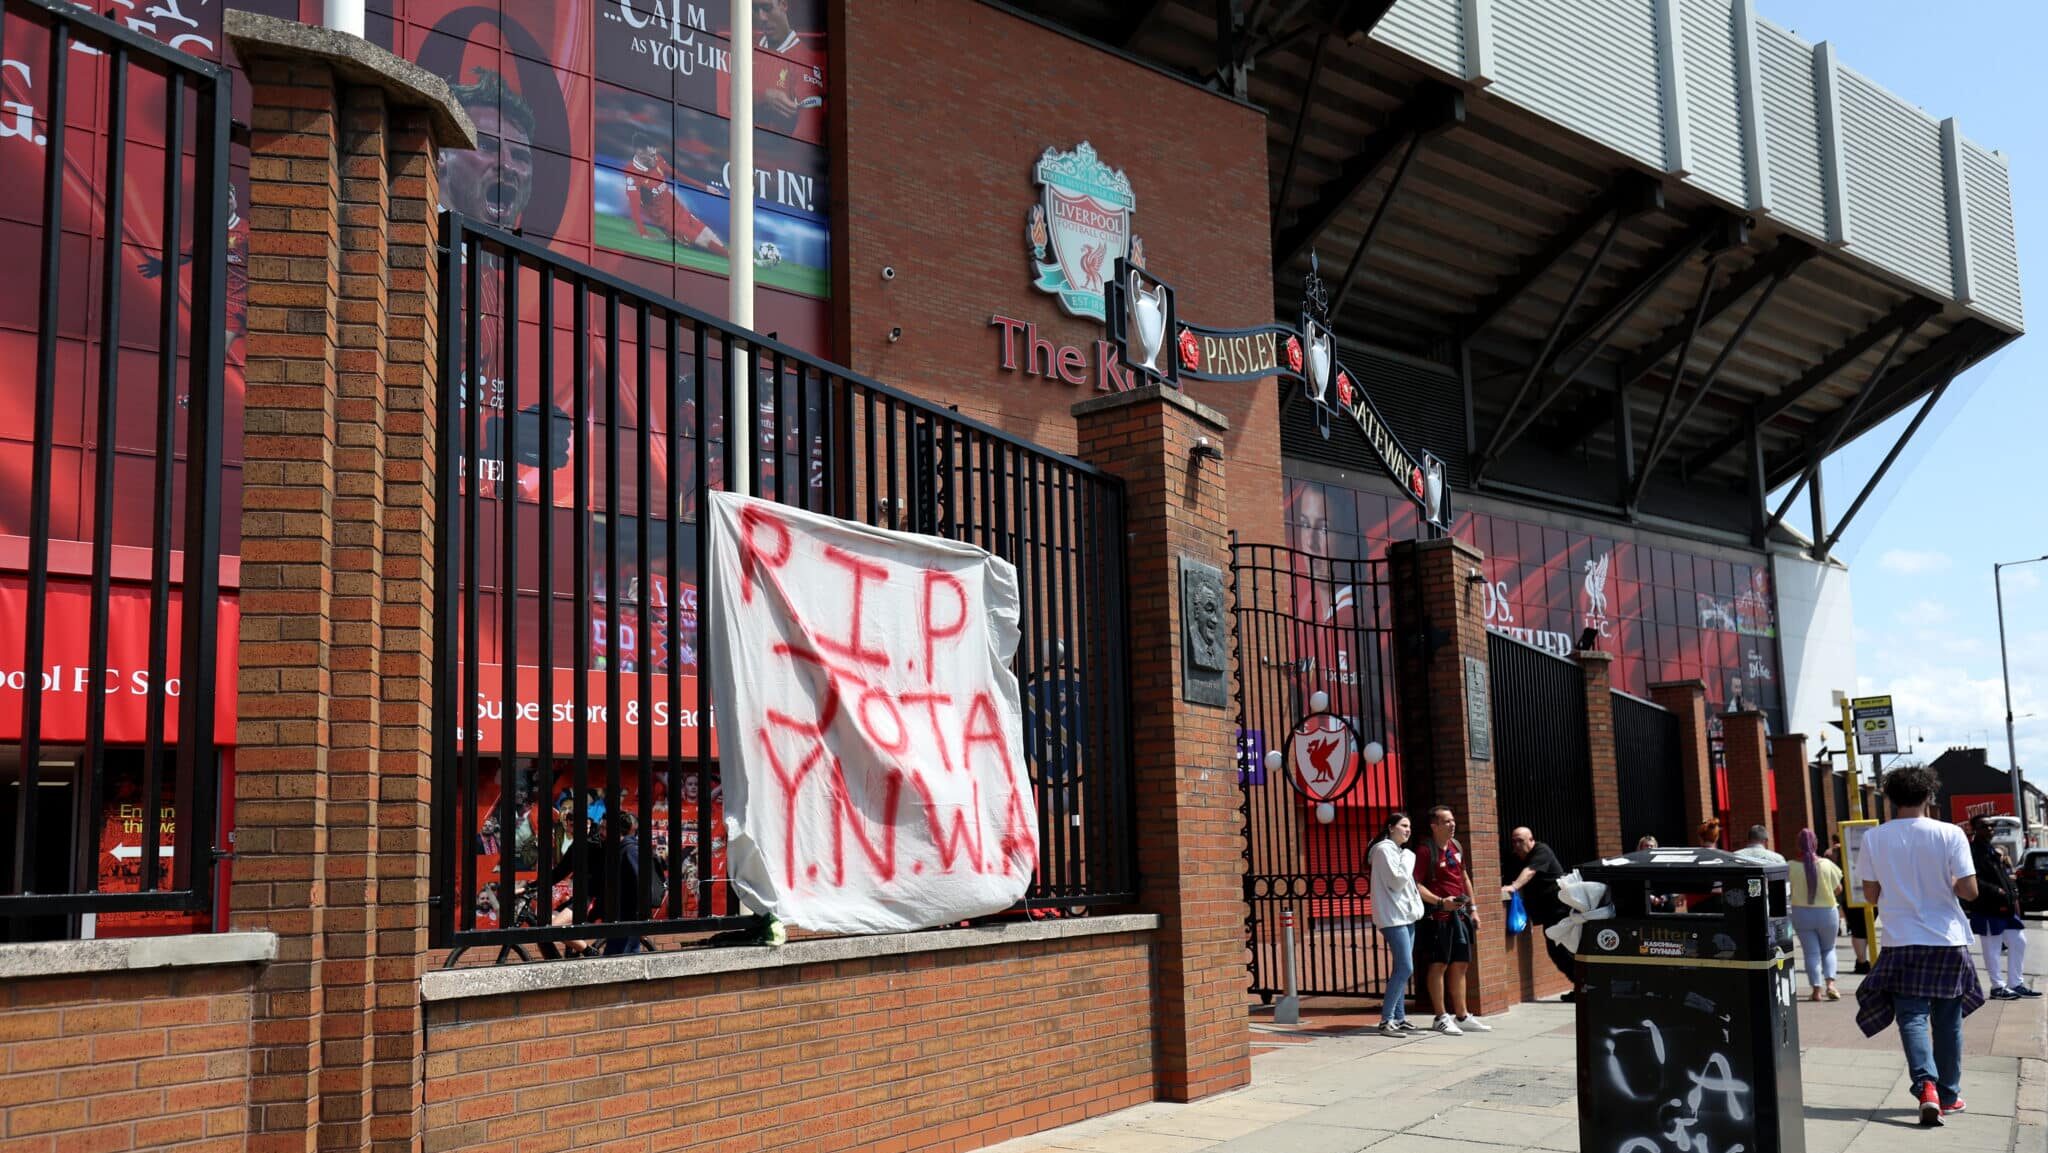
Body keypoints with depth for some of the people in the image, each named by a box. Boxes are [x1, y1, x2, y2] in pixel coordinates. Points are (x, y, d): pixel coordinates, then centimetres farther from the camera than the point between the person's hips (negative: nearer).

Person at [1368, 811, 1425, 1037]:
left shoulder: (1398, 850, 20)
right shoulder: (1384, 849, -9)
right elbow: (1397, 881, -17)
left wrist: (1416, 907, 11)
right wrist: (1408, 860, -6)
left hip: (1405, 915, 10)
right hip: (1393, 916, -10)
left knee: (1401, 969, 8)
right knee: (1405, 968, -14)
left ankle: (1399, 1018, 11)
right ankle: (1386, 1019, -11)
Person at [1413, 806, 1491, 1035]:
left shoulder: (1457, 847, 11)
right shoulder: (1426, 852, -12)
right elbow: (1416, 885, -16)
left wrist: (1472, 909, 17)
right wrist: (1440, 902, -26)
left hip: (1459, 915, 8)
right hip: (1438, 916, -8)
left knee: (1460, 965, 12)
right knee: (1438, 965, -1)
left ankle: (1461, 1016, 20)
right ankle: (1441, 1017, 6)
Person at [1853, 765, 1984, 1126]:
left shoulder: (1874, 838, -4)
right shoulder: (1950, 834, -7)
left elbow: (1871, 895, 1)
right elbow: (1969, 891, -9)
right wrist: (1946, 883, 11)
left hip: (1903, 942, 0)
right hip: (1948, 940, 1)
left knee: (1912, 1016, 1)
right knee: (1948, 1021, 13)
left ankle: (1926, 1086, -20)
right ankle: (1949, 1096, 22)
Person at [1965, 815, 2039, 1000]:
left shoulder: (1995, 850, 17)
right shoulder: (1972, 852, -13)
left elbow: (2008, 875, 20)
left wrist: (2014, 898, 10)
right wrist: (1995, 891, -22)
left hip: (2006, 907, 9)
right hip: (1987, 909, -9)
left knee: (2018, 942, 12)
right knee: (1992, 949, 0)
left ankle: (2016, 984, 21)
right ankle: (1997, 987, 9)